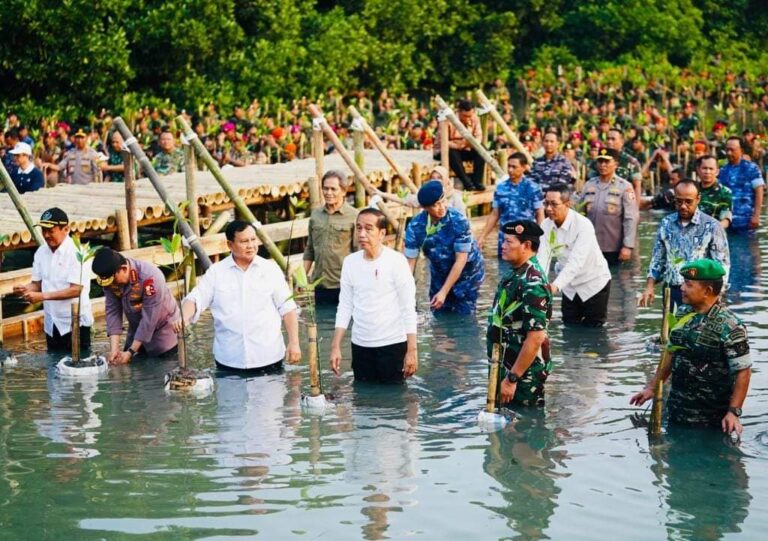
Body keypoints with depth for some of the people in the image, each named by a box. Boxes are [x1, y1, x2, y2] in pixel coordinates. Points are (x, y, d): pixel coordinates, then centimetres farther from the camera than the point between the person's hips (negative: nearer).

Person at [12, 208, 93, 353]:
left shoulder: (77, 253, -16)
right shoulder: (41, 252, 5)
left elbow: (76, 290, -21)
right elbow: (37, 283, 8)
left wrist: (43, 296, -27)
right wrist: (26, 289, -16)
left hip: (75, 323, -6)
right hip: (52, 323, 6)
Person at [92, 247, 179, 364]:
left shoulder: (150, 277, -33)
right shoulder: (109, 277, -15)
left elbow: (149, 318, -29)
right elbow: (112, 311, -13)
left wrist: (130, 352, -26)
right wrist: (114, 349, -23)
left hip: (163, 329, -5)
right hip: (137, 330, 5)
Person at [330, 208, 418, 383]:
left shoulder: (396, 261, -10)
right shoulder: (350, 262, 4)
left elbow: (409, 308, -9)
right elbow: (345, 306, 8)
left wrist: (412, 350, -14)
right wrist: (335, 346, 2)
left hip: (392, 344, -4)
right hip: (360, 345, 4)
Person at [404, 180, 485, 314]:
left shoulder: (459, 221, -29)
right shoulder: (415, 226, -20)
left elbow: (461, 260, -26)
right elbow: (410, 262, -16)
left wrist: (444, 292, -29)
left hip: (467, 273, -3)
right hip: (439, 273, 3)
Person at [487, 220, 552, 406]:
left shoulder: (532, 283, -22)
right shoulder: (516, 274, 8)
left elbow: (536, 337, -27)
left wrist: (512, 379, -25)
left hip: (523, 375, -9)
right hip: (506, 367, 10)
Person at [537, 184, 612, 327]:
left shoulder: (583, 225, -28)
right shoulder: (546, 225, -9)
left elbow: (576, 262, -37)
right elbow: (542, 258, -17)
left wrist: (556, 286, -49)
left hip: (593, 283, -6)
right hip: (569, 286, 6)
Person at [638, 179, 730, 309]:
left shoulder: (712, 226, -6)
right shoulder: (666, 223, 8)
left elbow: (721, 264, -6)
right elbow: (658, 259, 14)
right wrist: (649, 287, 4)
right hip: (672, 291, 4)